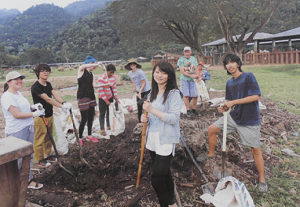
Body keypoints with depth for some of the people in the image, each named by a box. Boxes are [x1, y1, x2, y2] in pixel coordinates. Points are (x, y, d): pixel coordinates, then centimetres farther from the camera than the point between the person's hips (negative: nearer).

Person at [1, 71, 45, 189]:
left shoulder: (19, 93, 12)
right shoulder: (7, 97, -16)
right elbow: (16, 114, -23)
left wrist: (33, 106, 8)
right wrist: (34, 114, -19)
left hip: (29, 129, 9)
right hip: (16, 132, -9)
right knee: (18, 158, 2)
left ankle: (28, 180, 30)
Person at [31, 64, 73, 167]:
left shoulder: (48, 84, 7)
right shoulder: (35, 87, -19)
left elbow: (55, 94, -8)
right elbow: (47, 99, -28)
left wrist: (64, 102, -26)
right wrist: (62, 106, -35)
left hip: (49, 115, 8)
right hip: (40, 117, -8)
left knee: (49, 137, 18)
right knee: (40, 139, 4)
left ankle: (47, 155, 33)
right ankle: (40, 159, 18)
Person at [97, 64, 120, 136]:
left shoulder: (113, 77, -2)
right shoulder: (101, 78, -22)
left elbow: (114, 88, 5)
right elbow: (100, 91, -22)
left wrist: (116, 98, -1)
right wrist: (106, 100, -20)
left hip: (110, 97, 6)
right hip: (102, 98, -5)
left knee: (110, 112, 10)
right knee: (102, 113, -2)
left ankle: (108, 126, 24)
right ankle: (102, 129, 2)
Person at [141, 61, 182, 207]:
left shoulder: (174, 93, -12)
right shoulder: (153, 93, 11)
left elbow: (174, 118, -19)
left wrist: (152, 110, -23)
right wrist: (146, 118, -2)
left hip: (166, 140, -7)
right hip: (152, 138, 7)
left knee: (156, 178, -8)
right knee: (164, 173, 21)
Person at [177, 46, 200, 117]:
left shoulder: (193, 59, 10)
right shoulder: (181, 60, -4)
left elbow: (196, 68, 8)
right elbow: (182, 71, -10)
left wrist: (197, 75, -13)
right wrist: (191, 75, -18)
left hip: (192, 80, 4)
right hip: (184, 80, -4)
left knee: (195, 95, 1)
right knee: (186, 96, -5)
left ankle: (194, 109, 19)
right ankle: (188, 111, 7)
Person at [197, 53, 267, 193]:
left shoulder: (248, 77, -14)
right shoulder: (229, 83, 7)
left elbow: (255, 96, -23)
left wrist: (233, 102, -23)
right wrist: (225, 108, -10)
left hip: (250, 120, -6)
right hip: (234, 116, 7)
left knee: (255, 149, 1)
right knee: (212, 129, 4)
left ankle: (262, 180, 19)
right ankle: (211, 154, 28)